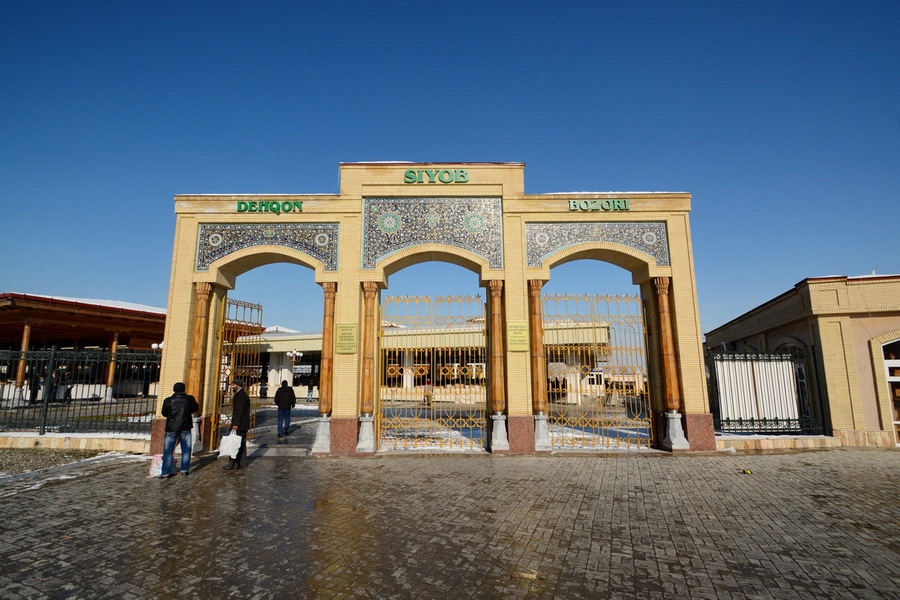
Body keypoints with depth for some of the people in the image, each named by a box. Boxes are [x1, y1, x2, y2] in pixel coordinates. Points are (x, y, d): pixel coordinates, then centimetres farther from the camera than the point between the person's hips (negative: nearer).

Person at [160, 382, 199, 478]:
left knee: (168, 451, 7)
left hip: (171, 428, 1)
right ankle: (184, 470, 10)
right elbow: (196, 409, 12)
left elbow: (164, 413, 8)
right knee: (186, 449, 10)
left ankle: (165, 472, 7)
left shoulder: (167, 400, -3)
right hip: (185, 428, 0)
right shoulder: (189, 399, -3)